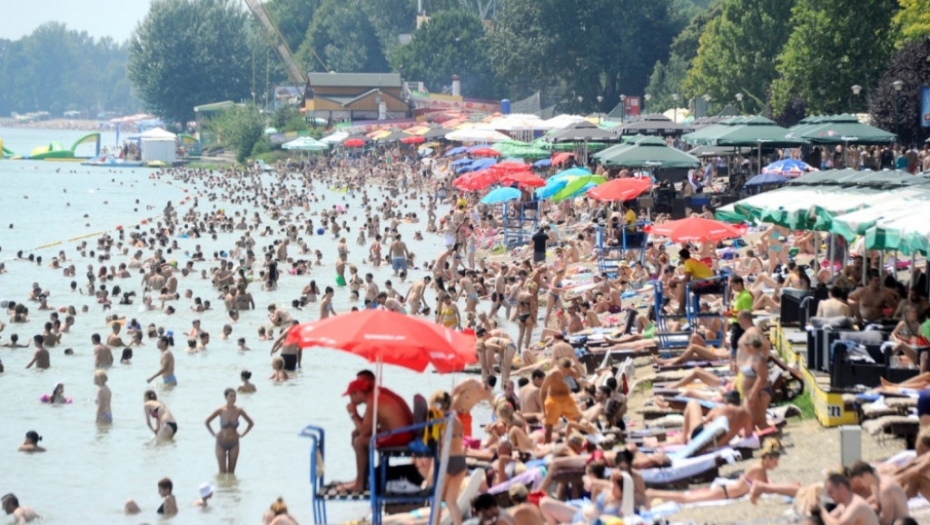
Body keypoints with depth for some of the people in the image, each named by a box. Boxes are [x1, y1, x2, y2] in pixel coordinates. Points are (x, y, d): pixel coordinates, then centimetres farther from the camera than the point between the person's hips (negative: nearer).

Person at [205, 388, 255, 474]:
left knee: (231, 471, 3)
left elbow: (251, 423, 6)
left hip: (234, 444, 1)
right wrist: (213, 434, -3)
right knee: (222, 472, -5)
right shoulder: (221, 410, -13)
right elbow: (206, 422, 0)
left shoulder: (239, 411, -9)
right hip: (221, 444, -1)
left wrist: (242, 434, 0)